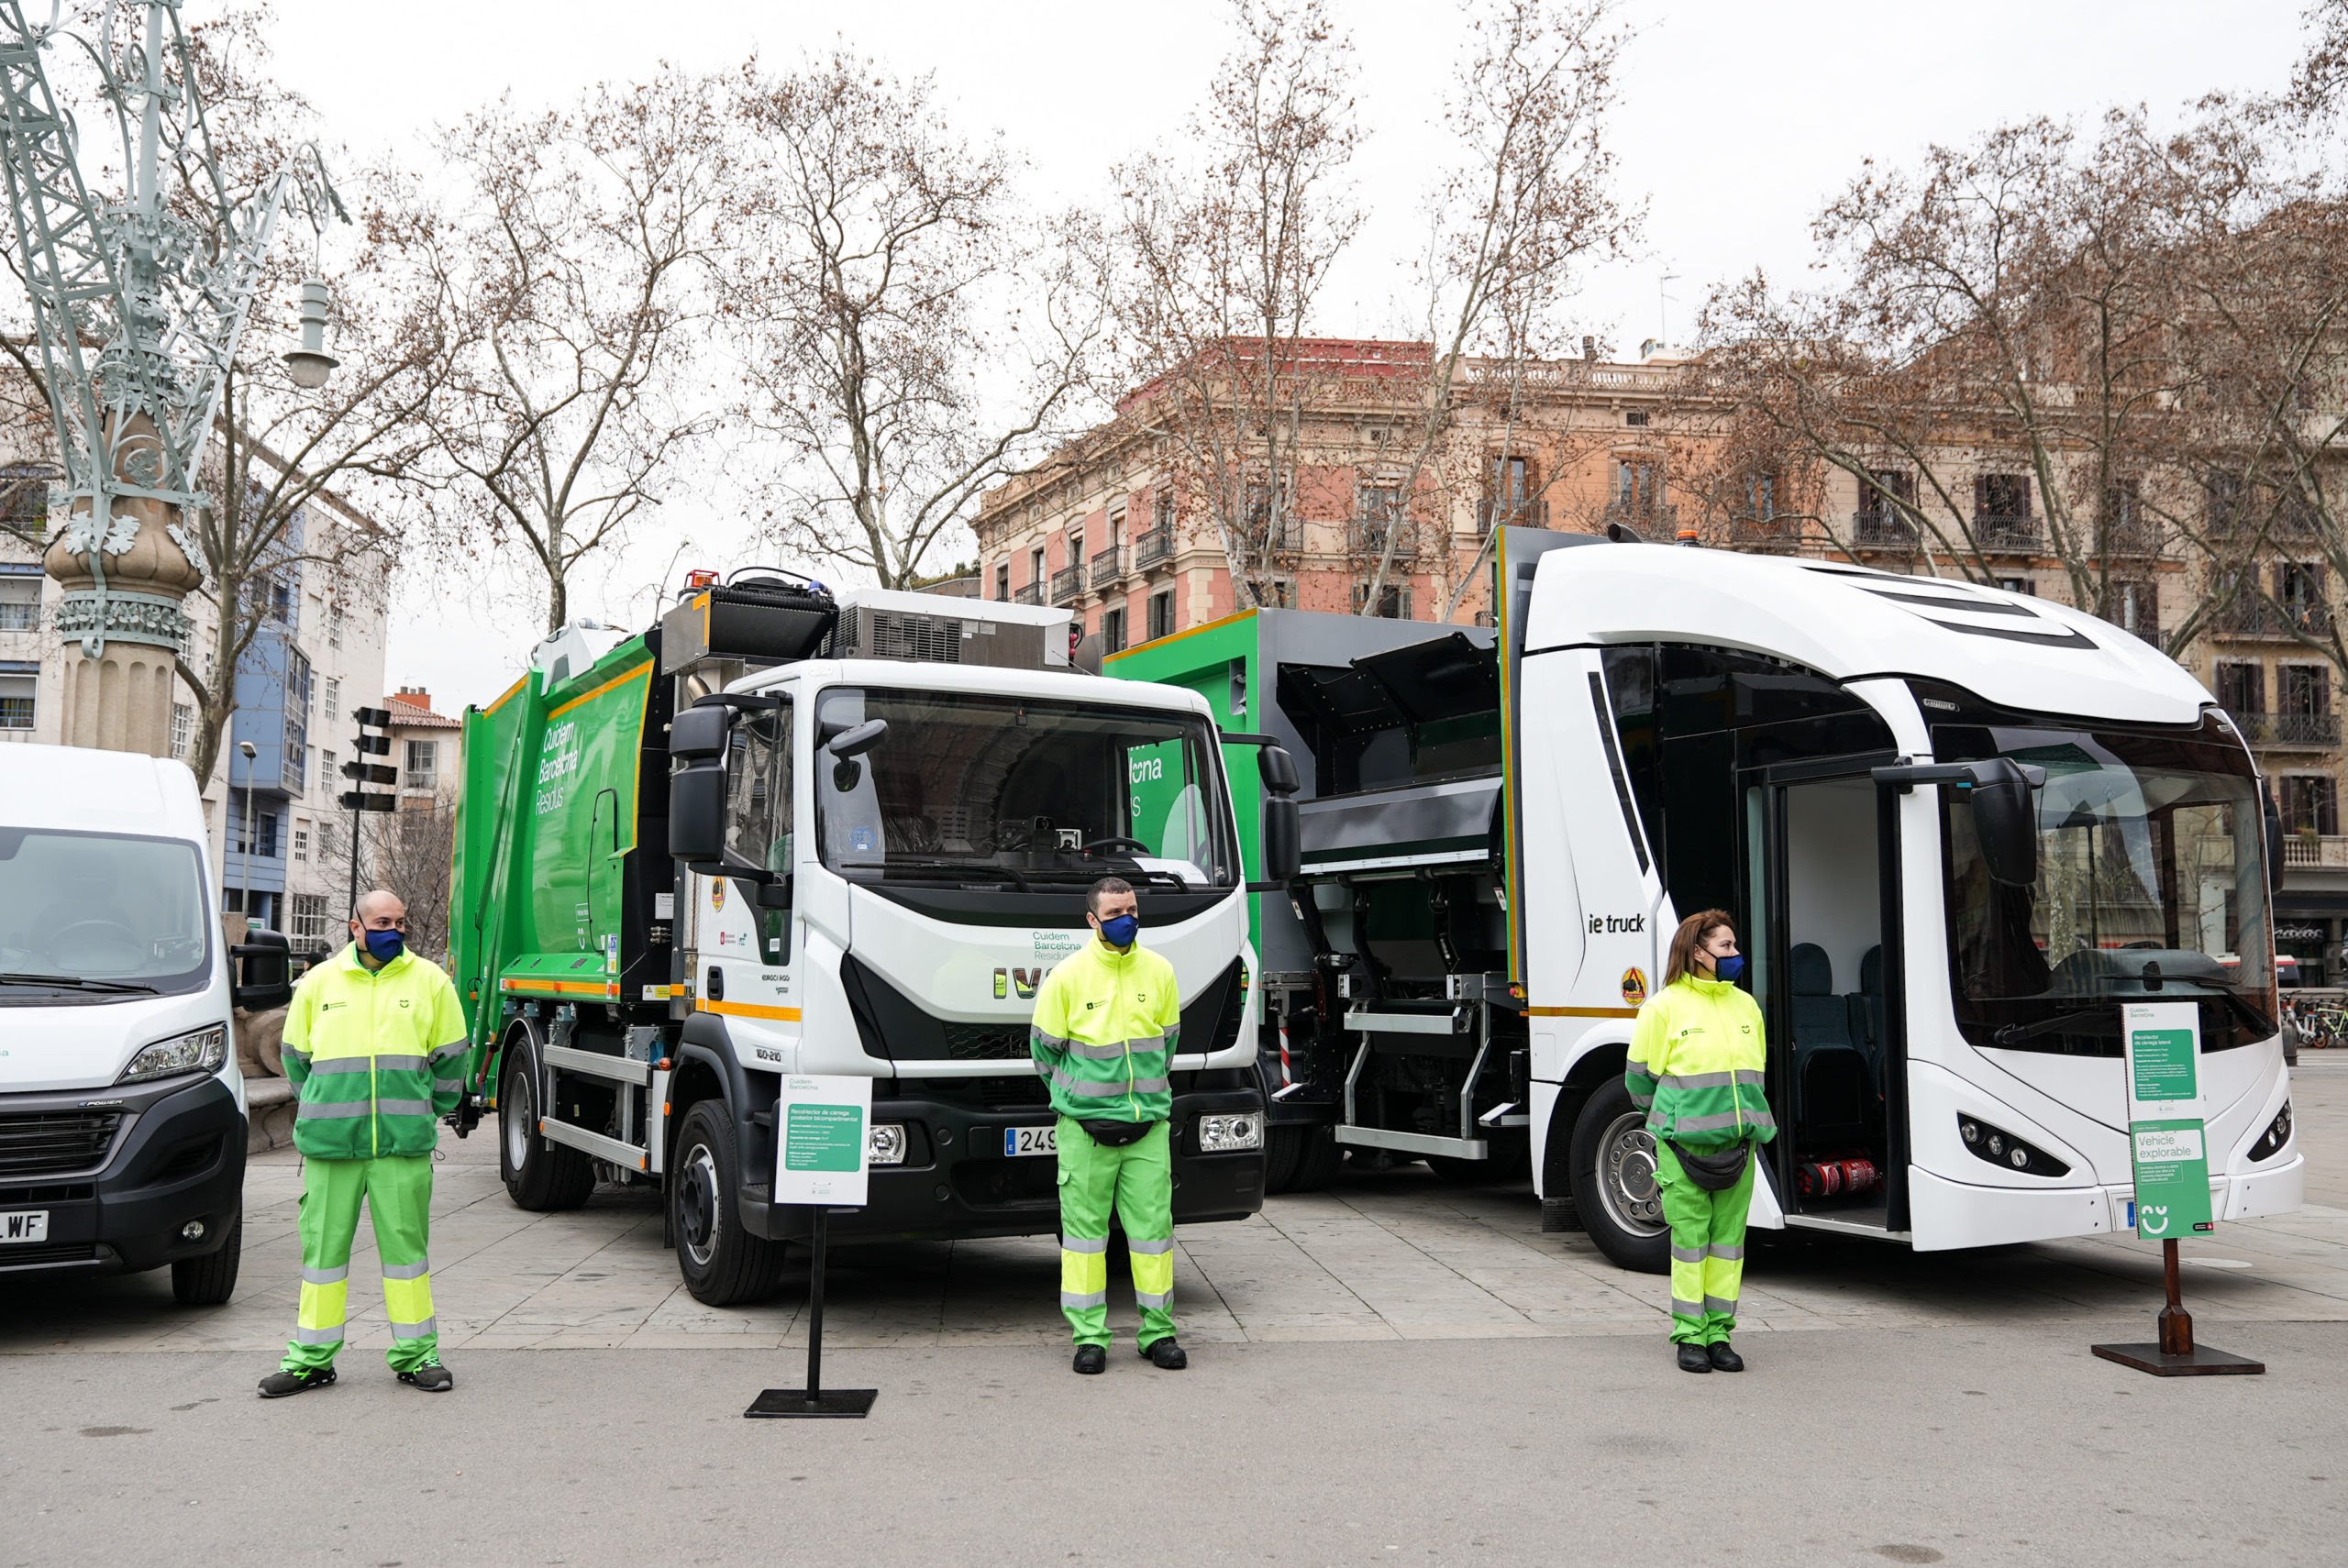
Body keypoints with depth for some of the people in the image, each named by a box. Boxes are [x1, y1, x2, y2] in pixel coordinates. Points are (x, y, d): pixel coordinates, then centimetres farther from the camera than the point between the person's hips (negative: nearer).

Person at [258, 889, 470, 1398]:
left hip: (404, 1144, -1)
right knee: (323, 1245, 5)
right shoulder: (318, 983, 8)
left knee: (405, 1243, 3)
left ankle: (415, 1354, 12)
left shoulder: (429, 980, 6)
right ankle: (312, 1356, 16)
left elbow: (449, 1055, 12)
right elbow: (297, 1057, 18)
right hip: (330, 1145, 1)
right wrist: (320, 1113, 16)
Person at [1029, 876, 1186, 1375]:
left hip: (1148, 1126, 2)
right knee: (1084, 1226, 2)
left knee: (1153, 1224, 4)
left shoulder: (1160, 972, 4)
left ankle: (1159, 1330, 15)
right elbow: (1044, 1047, 5)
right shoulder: (1067, 976, -6)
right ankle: (1089, 1335, 11)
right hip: (1085, 1127, -2)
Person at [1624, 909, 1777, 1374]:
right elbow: (1640, 1076, 3)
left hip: (1737, 1142, 5)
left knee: (1729, 1237, 6)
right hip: (1683, 1144, -5)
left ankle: (1718, 1332, 15)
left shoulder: (1745, 1005, 12)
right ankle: (1690, 1335, 8)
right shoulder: (1664, 1006, -5)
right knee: (1690, 1237, -1)